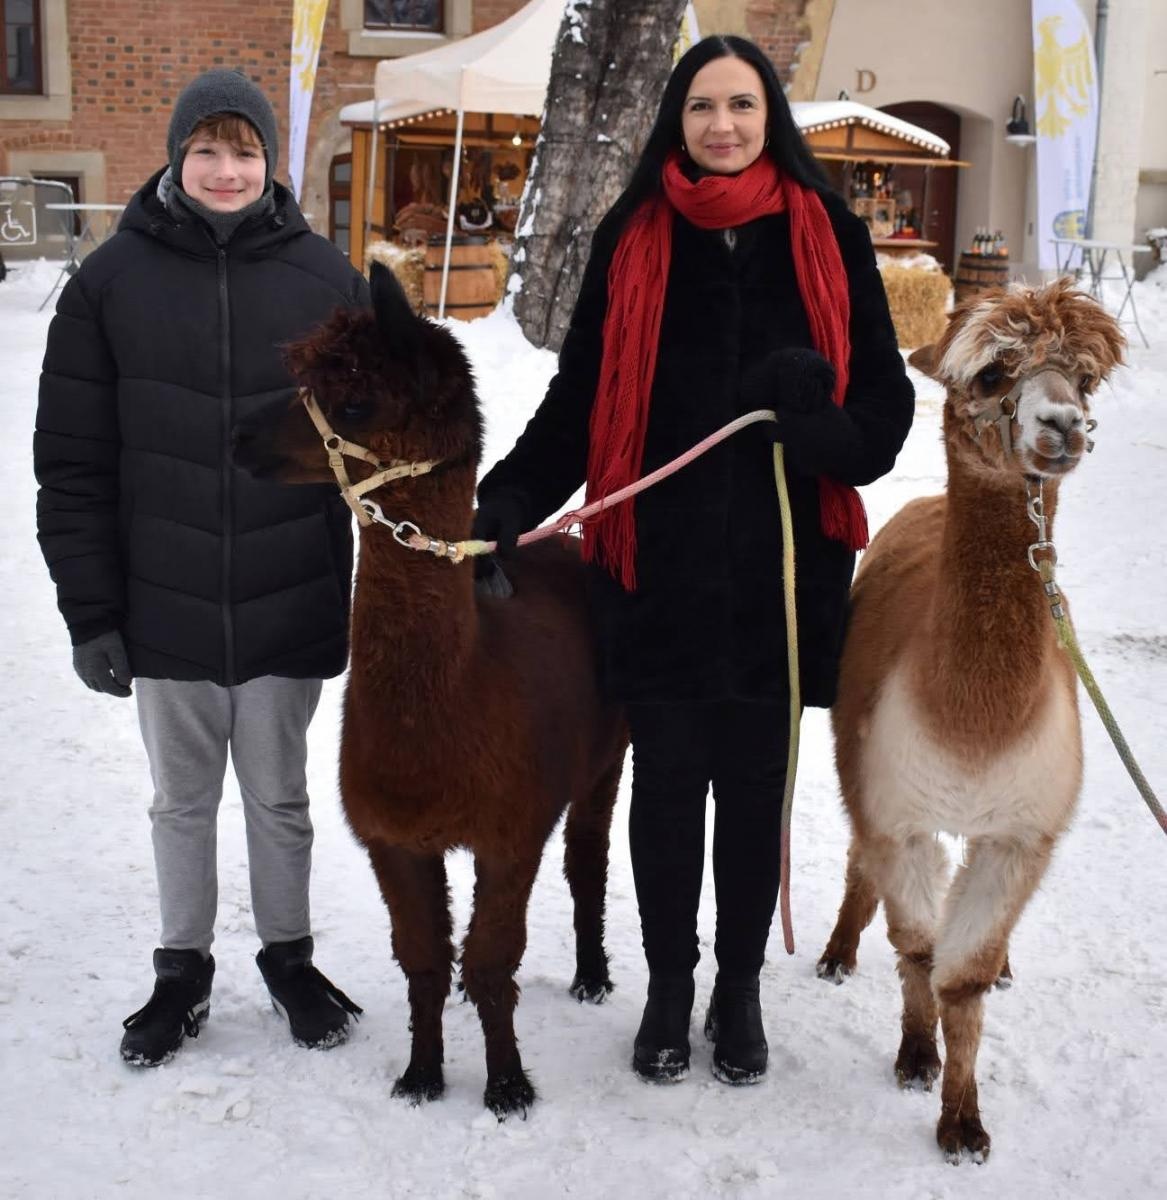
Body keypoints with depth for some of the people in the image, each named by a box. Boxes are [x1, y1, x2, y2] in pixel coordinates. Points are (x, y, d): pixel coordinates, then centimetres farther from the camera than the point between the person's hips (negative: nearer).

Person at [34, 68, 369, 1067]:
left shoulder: (327, 279, -1)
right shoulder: (114, 280, -2)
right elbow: (74, 462, -1)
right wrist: (90, 609, -4)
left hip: (289, 604, 0)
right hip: (165, 606, 1)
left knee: (279, 795, 13)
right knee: (182, 798, 14)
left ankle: (289, 958, 32)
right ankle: (182, 972, 31)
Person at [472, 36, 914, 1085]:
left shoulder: (826, 235, 2)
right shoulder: (633, 240, 3)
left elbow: (886, 395, 4)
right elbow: (578, 399, 3)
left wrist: (831, 433, -18)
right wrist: (509, 499, -12)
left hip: (780, 571, 0)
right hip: (658, 570, 0)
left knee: (754, 786, 12)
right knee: (668, 782, 10)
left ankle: (739, 989, 31)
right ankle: (669, 987, 29)